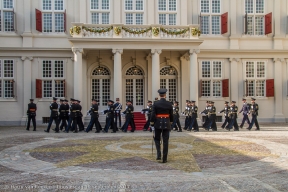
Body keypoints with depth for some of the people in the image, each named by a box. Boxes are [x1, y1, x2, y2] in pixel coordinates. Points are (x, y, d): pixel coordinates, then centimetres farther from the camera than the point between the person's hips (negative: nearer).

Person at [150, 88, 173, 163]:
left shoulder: (156, 104, -8)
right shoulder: (169, 104, -2)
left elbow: (153, 115, -8)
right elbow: (171, 115, 6)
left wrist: (152, 124, 0)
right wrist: (171, 123, 20)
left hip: (158, 124, -1)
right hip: (166, 124, 1)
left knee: (157, 139, 17)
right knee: (165, 141, 5)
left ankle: (159, 154, 1)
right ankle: (164, 159, 8)